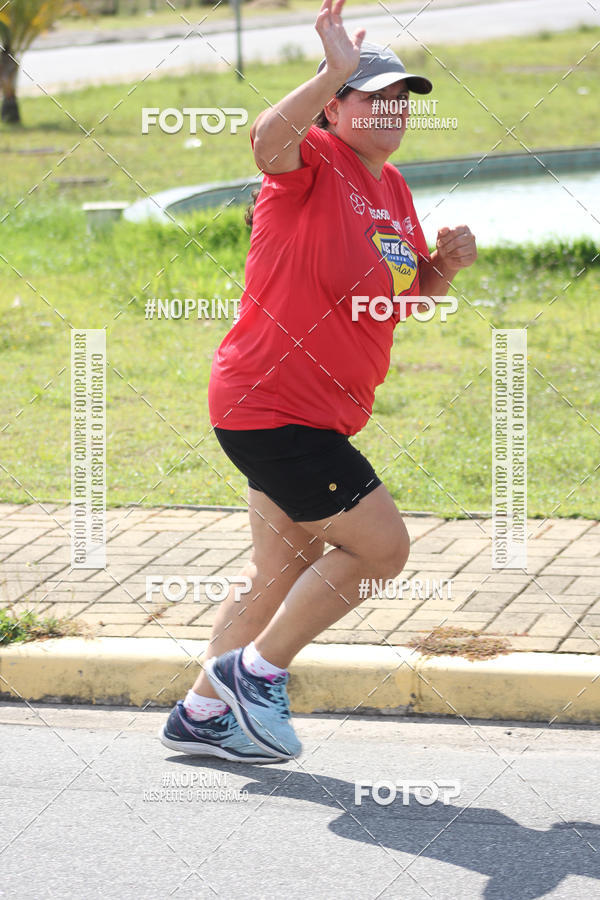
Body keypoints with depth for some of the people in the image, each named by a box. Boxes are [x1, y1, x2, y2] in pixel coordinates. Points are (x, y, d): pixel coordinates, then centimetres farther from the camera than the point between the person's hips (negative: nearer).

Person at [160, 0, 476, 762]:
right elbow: (269, 139, -39)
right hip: (271, 408, -10)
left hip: (315, 418, 10)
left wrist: (447, 262, 2)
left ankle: (203, 713, 33)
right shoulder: (314, 160, -14)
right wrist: (334, 71, -46)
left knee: (285, 575, 19)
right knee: (381, 547, -9)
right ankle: (256, 669, 5)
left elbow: (411, 295, 22)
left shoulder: (392, 189, 12)